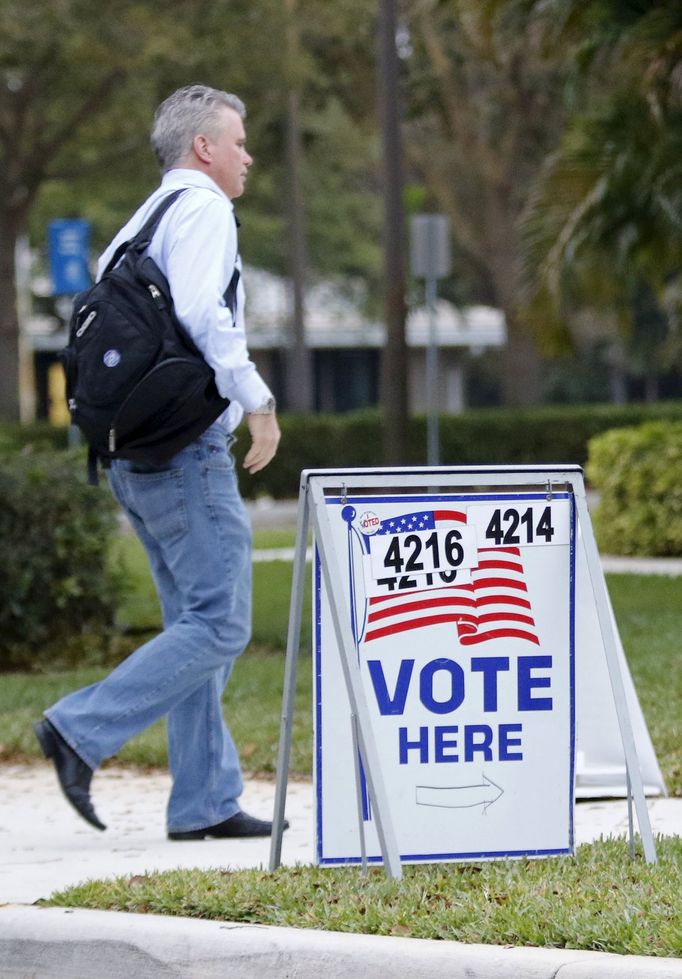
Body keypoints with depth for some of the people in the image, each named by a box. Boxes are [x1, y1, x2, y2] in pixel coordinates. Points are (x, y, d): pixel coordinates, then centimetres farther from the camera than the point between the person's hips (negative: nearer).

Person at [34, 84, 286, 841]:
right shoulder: (202, 210, -8)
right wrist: (256, 399, -19)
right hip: (187, 447, -10)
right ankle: (81, 730, -14)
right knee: (218, 624, -9)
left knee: (195, 623, 11)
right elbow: (201, 311, -23)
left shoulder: (136, 226, 20)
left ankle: (205, 802, 10)